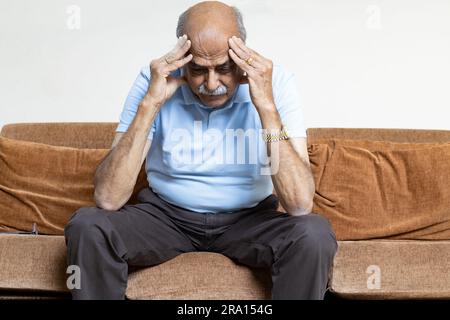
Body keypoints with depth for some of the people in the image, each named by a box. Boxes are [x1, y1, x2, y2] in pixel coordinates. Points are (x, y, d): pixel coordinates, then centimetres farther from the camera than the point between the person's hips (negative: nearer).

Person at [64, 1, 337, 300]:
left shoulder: (275, 81, -17)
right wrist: (150, 103, -30)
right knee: (87, 227, -26)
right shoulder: (154, 79, -15)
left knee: (314, 235, -30)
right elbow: (108, 199, -24)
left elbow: (300, 205, -28)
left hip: (248, 218, 0)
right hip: (167, 214, 1)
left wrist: (266, 104, -32)